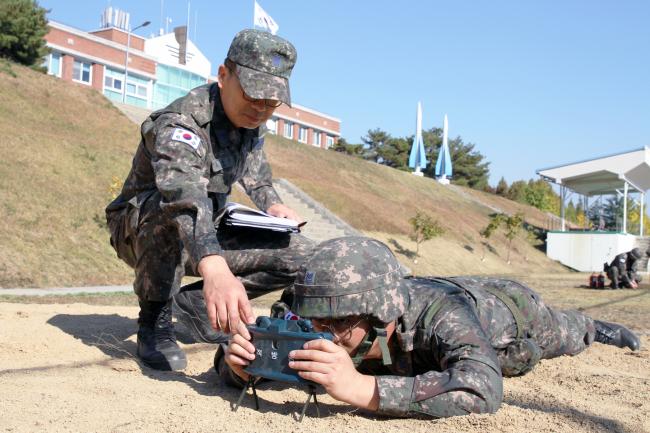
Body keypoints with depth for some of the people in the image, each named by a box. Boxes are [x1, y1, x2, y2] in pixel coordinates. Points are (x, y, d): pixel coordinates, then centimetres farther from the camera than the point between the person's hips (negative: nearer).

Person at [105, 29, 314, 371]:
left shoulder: (252, 121, -3)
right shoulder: (181, 122, -28)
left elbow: (255, 175, 16)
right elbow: (184, 193, -48)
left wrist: (272, 204, -7)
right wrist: (214, 267, -65)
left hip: (207, 237, 6)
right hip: (140, 230, -6)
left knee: (301, 256, -10)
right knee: (171, 208, -41)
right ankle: (155, 321, -18)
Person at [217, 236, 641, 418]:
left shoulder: (441, 315, -51)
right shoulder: (335, 324, -37)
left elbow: (481, 392, -68)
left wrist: (362, 388, -74)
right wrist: (238, 361, -52)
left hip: (510, 308, -3)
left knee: (564, 336, 32)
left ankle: (593, 326, 66)